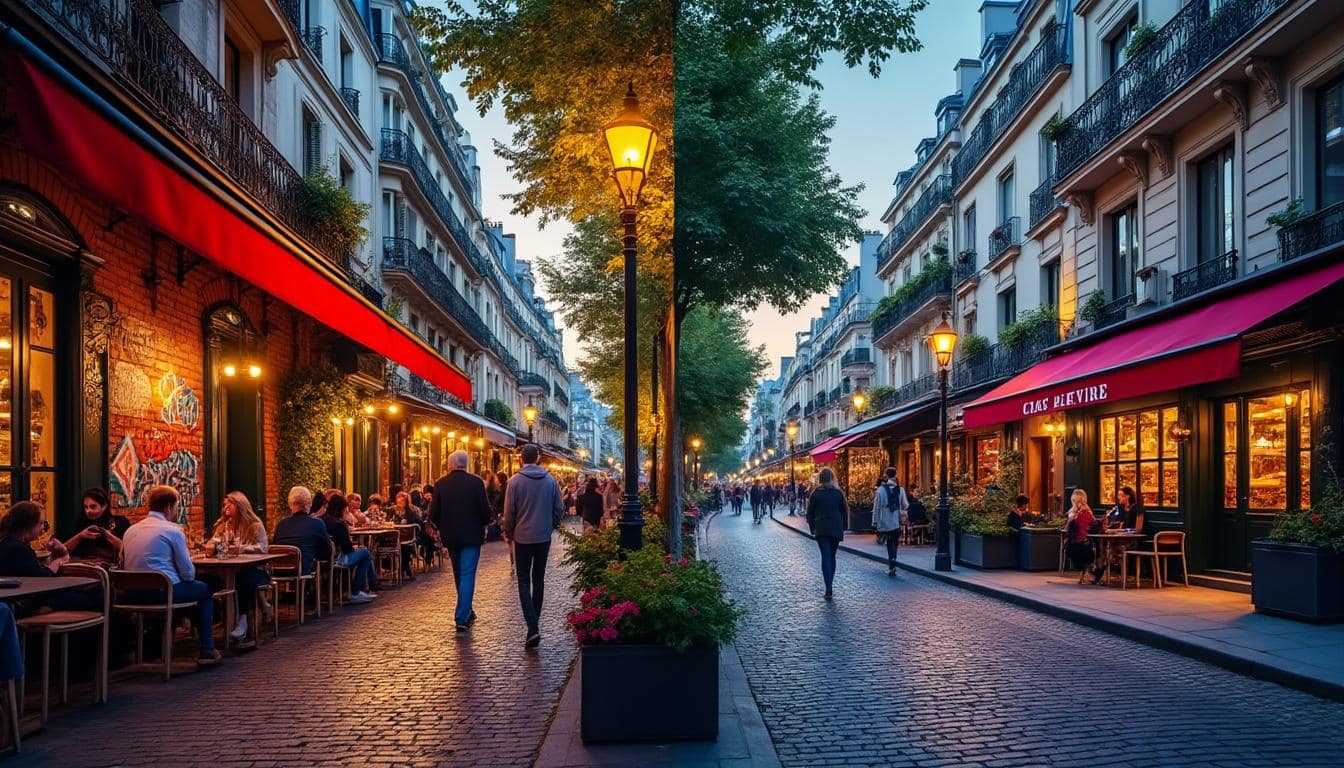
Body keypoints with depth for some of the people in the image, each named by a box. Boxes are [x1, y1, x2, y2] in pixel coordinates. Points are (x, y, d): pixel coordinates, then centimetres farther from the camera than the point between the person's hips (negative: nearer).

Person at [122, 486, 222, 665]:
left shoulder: (130, 530, 11)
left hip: (133, 595, 7)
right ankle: (206, 651, 10)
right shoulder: (173, 530, -8)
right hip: (163, 591, -7)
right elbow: (188, 573, -7)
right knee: (205, 589, 17)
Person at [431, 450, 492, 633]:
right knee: (467, 575, -1)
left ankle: (466, 612, 30)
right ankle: (461, 617, -8)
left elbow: (433, 515, -2)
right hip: (471, 535, -3)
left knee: (459, 575, 18)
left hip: (450, 537, 3)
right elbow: (486, 511, -11)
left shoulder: (440, 484, -3)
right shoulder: (476, 482, -10)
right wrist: (482, 524, 9)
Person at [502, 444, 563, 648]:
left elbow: (509, 512, -7)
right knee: (538, 580, 15)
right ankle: (535, 621, 22)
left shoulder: (515, 481, -10)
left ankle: (532, 628, -14)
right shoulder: (550, 480, -1)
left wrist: (509, 533, 9)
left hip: (523, 538, -3)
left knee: (524, 582, 0)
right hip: (543, 538, 3)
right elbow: (559, 509, 3)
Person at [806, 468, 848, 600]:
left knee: (825, 557, -3)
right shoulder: (838, 493, 0)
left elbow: (810, 513, 3)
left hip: (821, 530, -1)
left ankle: (828, 589, -14)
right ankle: (829, 586, 16)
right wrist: (843, 529, 14)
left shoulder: (816, 493, -2)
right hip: (836, 530, 2)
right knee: (832, 557, 13)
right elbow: (845, 511, 5)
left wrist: (812, 529, 13)